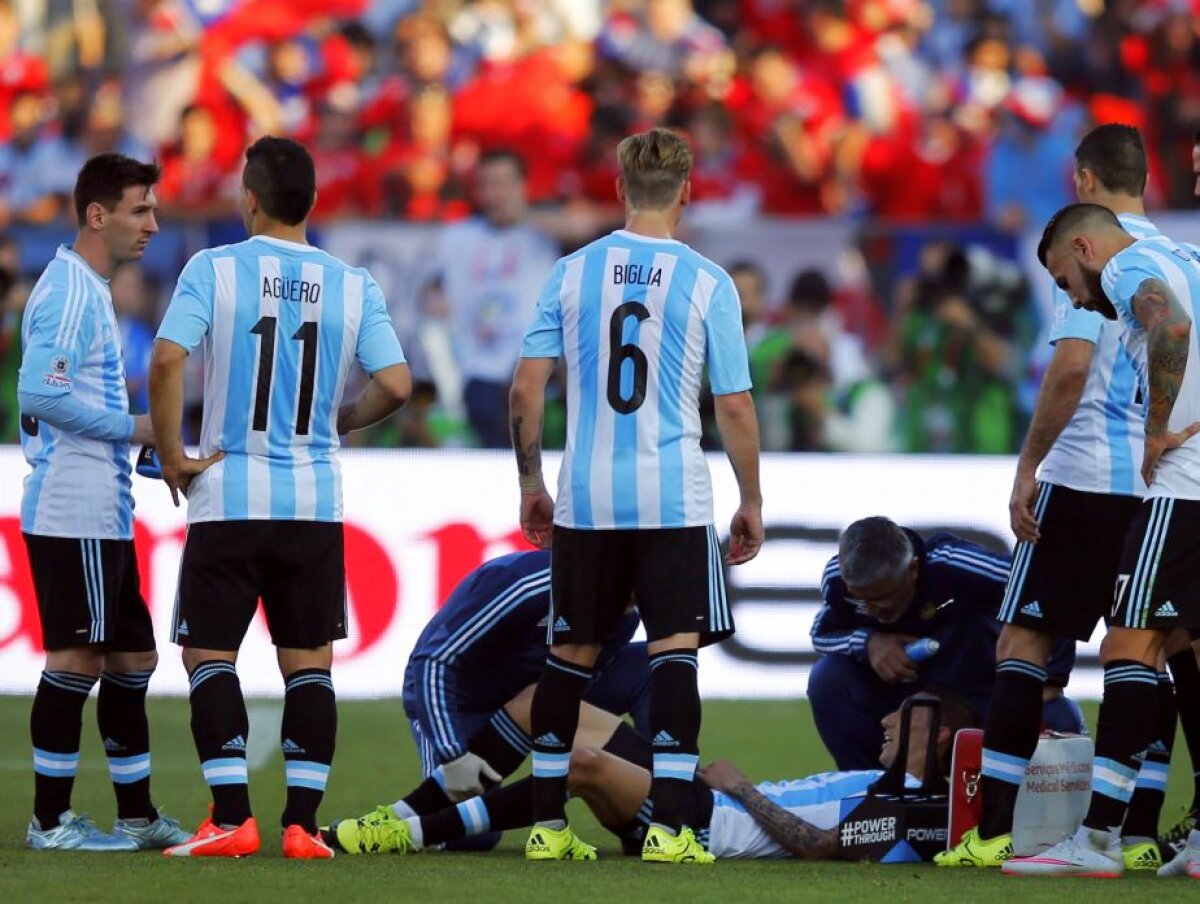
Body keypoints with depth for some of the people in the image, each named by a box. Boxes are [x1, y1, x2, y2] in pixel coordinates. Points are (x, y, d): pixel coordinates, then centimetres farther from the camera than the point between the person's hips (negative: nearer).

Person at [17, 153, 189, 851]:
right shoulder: (70, 291, -13)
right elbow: (40, 394, -23)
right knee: (77, 658, -8)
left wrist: (149, 447, 15)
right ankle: (51, 820, -4)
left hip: (105, 517, 10)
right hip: (73, 514, -10)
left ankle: (137, 814, 19)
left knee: (132, 657, 13)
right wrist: (134, 428, -16)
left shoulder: (92, 291, 19)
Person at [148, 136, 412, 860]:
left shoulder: (214, 270, -6)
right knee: (309, 662, 8)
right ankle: (302, 823, 2)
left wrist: (172, 454, -7)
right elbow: (396, 385, -6)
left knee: (209, 653, 5)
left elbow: (168, 359, -18)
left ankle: (231, 819, -4)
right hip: (315, 502, 2)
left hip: (228, 500, -2)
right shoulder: (353, 285, 1)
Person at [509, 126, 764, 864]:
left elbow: (527, 390, 1)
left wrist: (531, 485, 14)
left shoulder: (572, 274, 2)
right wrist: (751, 504, 6)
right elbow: (735, 406, -4)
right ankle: (668, 828, -8)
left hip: (586, 499, 3)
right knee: (674, 655, -1)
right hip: (674, 498, -3)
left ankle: (550, 827, 15)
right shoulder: (707, 283, -4)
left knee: (571, 656, 11)